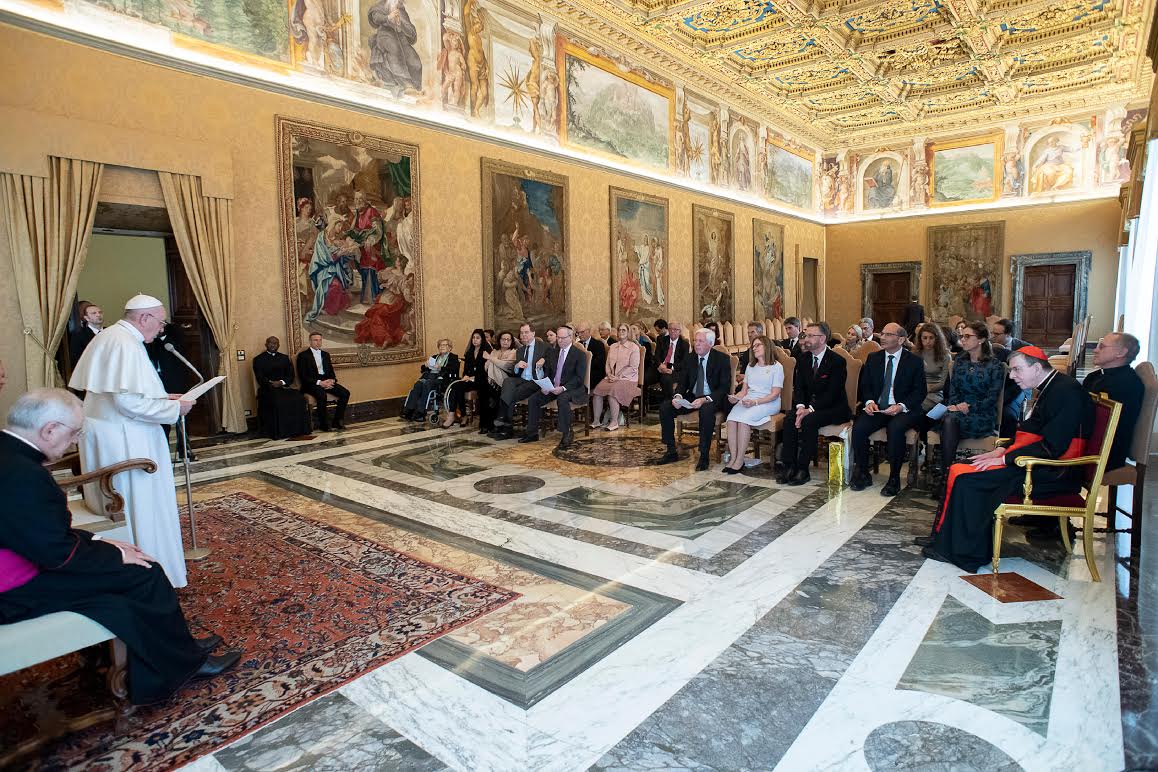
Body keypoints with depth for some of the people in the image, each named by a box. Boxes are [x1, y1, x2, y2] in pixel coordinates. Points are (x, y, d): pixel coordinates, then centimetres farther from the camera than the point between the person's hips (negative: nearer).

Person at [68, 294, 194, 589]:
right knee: (139, 506, 1)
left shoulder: (109, 337, 12)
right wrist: (174, 407, -16)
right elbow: (128, 401, -26)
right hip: (123, 439, -10)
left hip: (105, 431, 10)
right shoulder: (126, 344, -20)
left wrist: (162, 397, 14)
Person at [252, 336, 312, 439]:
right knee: (277, 402, -36)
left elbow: (291, 375, 10)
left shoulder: (284, 358, 21)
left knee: (299, 399, -28)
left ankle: (297, 430, -22)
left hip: (284, 387, 3)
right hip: (267, 389, -3)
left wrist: (282, 382, -11)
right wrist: (271, 384, -17)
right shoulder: (258, 359, 11)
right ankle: (277, 433, -29)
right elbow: (260, 378, -1)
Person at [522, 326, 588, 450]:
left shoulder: (580, 354, -5)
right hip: (552, 387, 6)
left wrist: (563, 388, -25)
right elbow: (547, 372, 15)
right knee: (533, 399, -13)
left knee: (562, 399, -37)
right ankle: (532, 433, -2)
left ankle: (567, 435, -27)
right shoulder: (552, 352, 14)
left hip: (571, 389, -6)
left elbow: (579, 378, -12)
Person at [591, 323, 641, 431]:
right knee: (597, 390, -21)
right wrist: (609, 375, -4)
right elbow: (608, 363, 17)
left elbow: (633, 367, -8)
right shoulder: (613, 347, 19)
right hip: (612, 378, 5)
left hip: (627, 379, -5)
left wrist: (618, 377, -15)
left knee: (612, 391, -32)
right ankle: (596, 421, -16)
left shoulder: (634, 347, 0)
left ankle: (614, 422, -21)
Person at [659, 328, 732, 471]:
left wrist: (705, 400, -30)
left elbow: (724, 387, -15)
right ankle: (671, 452, -4)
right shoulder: (689, 358, 6)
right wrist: (677, 396, -16)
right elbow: (682, 382, 8)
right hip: (692, 397, 6)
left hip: (713, 399, -5)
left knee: (706, 411, -39)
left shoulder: (722, 359, -9)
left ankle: (704, 456, -26)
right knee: (665, 407, -14)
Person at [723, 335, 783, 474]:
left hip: (768, 403, -5)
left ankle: (740, 460, -27)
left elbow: (775, 394, -6)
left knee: (743, 418, -33)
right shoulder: (750, 366, 25)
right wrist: (736, 398, -2)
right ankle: (732, 458, -27)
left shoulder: (777, 367, 4)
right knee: (731, 418, -27)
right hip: (748, 401, 5)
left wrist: (755, 402, -19)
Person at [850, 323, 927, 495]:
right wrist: (869, 401, -9)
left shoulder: (914, 361, 2)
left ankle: (894, 479, -21)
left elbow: (920, 392, -1)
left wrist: (901, 406, -18)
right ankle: (862, 474, -7)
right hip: (876, 408, 3)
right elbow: (865, 386, 13)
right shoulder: (873, 358, 12)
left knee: (895, 428, -35)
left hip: (903, 410, -3)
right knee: (858, 427, -25)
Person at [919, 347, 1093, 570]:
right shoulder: (1049, 389, 15)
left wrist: (1005, 459, -18)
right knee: (960, 470, 0)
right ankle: (944, 538, 2)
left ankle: (966, 553, -8)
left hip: (1054, 473, -10)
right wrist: (1001, 450, 6)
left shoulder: (1066, 391, -16)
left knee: (968, 479, -19)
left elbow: (1052, 446, -23)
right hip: (1039, 464, 10)